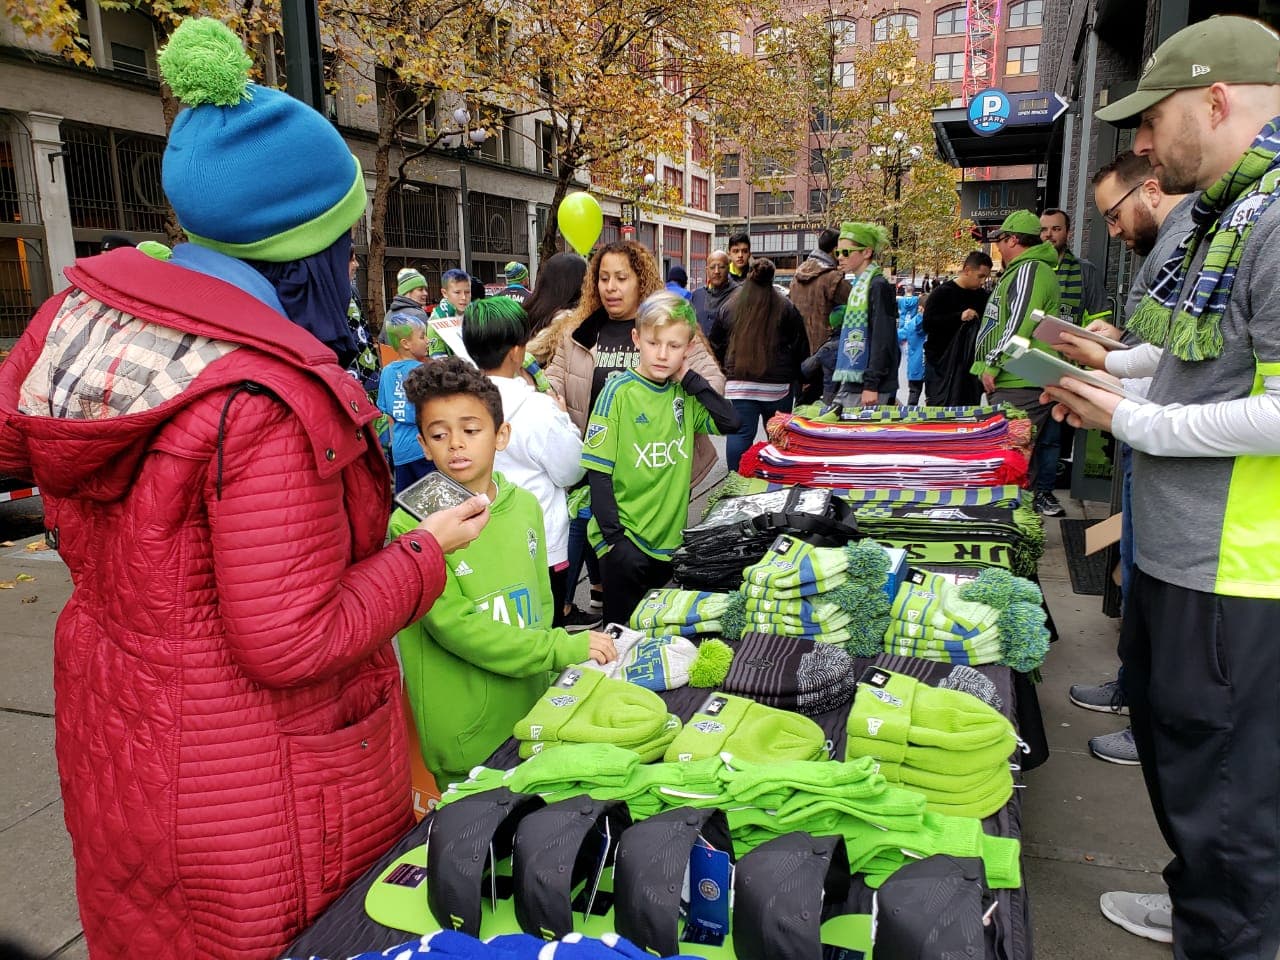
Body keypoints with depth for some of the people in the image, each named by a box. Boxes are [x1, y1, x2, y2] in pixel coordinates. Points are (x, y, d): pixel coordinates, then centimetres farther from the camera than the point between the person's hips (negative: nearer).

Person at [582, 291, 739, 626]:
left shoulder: (684, 393, 4)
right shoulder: (618, 391, -11)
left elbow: (729, 422, -7)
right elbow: (599, 471, -12)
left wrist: (689, 378, -8)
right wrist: (613, 535, -15)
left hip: (670, 536, 5)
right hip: (624, 538, -5)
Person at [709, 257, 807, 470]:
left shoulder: (729, 307, 5)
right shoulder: (786, 307, -1)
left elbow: (715, 346, 13)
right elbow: (801, 347, 4)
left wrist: (727, 371, 26)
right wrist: (796, 376, 16)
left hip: (738, 384, 1)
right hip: (777, 386, -1)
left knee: (739, 434, 0)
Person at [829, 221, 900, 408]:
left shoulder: (879, 287, -10)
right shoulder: (857, 286, 18)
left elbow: (882, 340, -16)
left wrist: (871, 385, -20)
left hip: (867, 387, -9)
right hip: (851, 383, 9)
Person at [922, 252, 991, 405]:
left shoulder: (981, 295, 12)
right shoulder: (942, 292, -6)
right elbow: (927, 323, -15)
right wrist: (959, 317, -23)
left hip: (969, 363, 6)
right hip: (941, 363, -5)